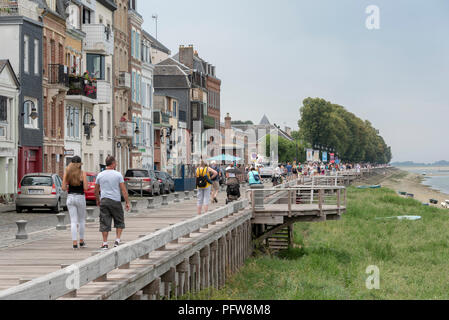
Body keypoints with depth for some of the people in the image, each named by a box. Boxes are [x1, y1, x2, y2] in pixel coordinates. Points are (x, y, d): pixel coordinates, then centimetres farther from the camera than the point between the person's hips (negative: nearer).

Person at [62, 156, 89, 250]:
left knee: (73, 221, 3)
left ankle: (75, 243, -4)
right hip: (80, 197, -2)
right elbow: (86, 188, -10)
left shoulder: (67, 173, 0)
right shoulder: (82, 173, -7)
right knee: (81, 220, 15)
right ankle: (81, 242, 20)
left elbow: (63, 188, -1)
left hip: (70, 197, 2)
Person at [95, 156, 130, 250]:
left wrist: (98, 200, 28)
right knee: (119, 221, 13)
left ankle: (105, 243, -1)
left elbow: (96, 190, 13)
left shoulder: (100, 175, 5)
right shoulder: (118, 175, -4)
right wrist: (127, 202, -2)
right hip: (115, 201, -2)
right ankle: (117, 240, 5)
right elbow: (123, 190, -6)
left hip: (104, 201, 2)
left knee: (105, 223, 2)